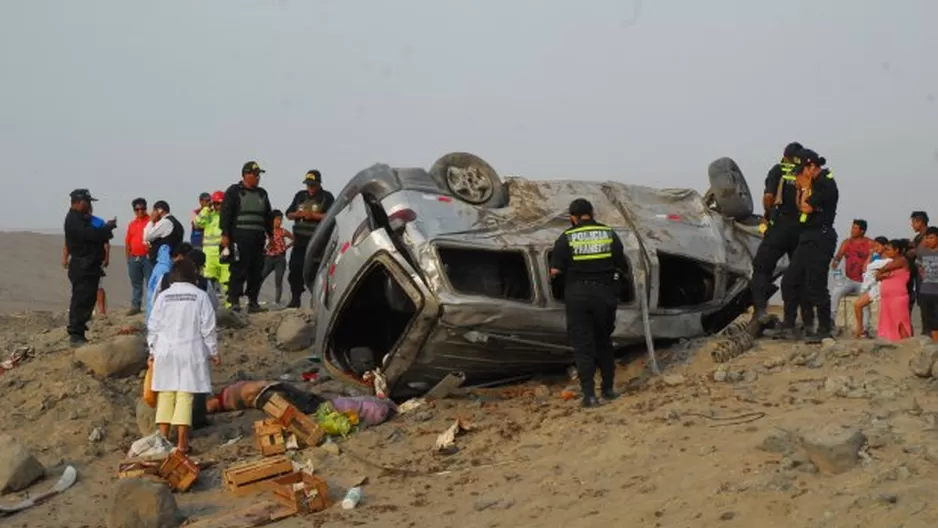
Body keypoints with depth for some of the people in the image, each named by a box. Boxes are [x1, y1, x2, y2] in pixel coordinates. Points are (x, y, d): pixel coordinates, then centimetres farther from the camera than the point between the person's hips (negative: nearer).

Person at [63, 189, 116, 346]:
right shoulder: (73, 220, -14)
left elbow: (94, 234, 20)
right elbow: (90, 234, -25)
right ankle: (76, 334, -8)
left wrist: (106, 228, 4)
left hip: (88, 267, 10)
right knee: (81, 301, -10)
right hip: (82, 268, -10)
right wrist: (108, 227, -12)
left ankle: (78, 334, 16)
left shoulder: (81, 218, 20)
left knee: (86, 300, 12)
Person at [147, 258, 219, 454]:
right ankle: (182, 442, -3)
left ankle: (163, 438, 7)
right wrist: (213, 352, 8)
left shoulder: (163, 296, 3)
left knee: (165, 395, 8)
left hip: (165, 351, 2)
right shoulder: (200, 296, -3)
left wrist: (153, 351, 15)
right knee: (185, 396, -2)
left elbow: (153, 326, 5)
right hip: (190, 351, -2)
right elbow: (208, 328, -2)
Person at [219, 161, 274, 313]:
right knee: (239, 270, -10)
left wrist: (271, 235, 21)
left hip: (258, 238, 6)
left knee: (256, 270, 5)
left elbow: (268, 216, 26)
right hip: (240, 236, -6)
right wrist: (225, 234, -11)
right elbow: (226, 213, -3)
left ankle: (253, 301, 10)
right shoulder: (234, 191, 2)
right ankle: (234, 301, -8)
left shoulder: (262, 193, 20)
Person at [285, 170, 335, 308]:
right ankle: (295, 298, 10)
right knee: (295, 268, 1)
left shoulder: (327, 197, 2)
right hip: (300, 239, 5)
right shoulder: (300, 196, 18)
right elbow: (289, 214, 18)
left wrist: (313, 215, -16)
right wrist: (298, 214, -5)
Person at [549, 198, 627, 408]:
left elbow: (555, 270, -8)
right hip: (605, 294, 2)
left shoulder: (567, 237, -5)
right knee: (603, 341, 19)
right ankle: (608, 388, 23)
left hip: (578, 295, -2)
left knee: (583, 345, 2)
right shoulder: (609, 234, 2)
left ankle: (589, 394, -5)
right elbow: (622, 265, 5)